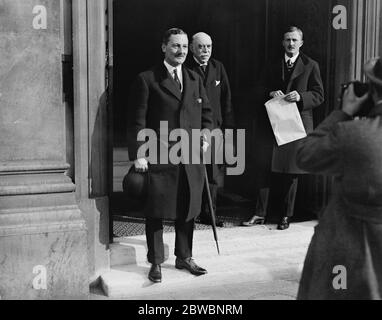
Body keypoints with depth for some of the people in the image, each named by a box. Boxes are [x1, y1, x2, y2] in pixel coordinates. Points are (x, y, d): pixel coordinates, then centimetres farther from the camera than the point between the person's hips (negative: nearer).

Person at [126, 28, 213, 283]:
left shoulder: (194, 79, 15)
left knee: (188, 211, 13)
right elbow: (137, 120, -6)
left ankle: (184, 257, 29)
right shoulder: (147, 80, -3)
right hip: (159, 158, -5)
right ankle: (156, 262, 17)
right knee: (156, 212, 2)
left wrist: (206, 136, 5)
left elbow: (206, 112, 22)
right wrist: (138, 154, -13)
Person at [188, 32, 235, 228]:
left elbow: (226, 99, 12)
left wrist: (228, 126, 6)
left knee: (213, 174, 7)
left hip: (214, 128, 5)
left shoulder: (218, 68, 11)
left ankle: (208, 213, 18)